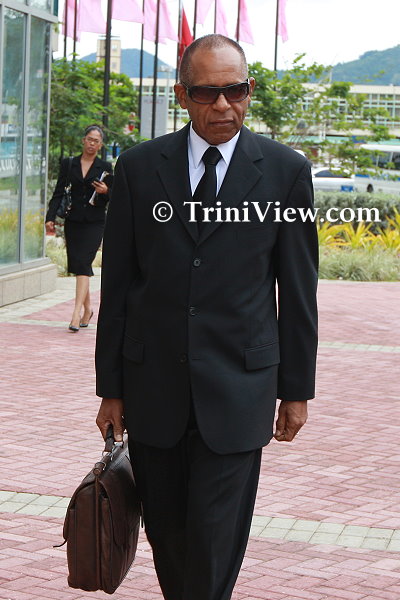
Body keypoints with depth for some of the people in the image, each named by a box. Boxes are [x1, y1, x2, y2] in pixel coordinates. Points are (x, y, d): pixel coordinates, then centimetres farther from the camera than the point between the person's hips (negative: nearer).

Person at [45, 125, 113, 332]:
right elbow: (58, 193, 7)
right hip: (73, 222, 3)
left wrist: (105, 191, -16)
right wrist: (51, 217, -5)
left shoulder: (105, 167, 4)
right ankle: (87, 309, 24)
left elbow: (113, 199, 6)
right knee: (77, 266, 7)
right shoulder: (68, 164, 9)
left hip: (94, 223, -3)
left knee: (83, 264, -15)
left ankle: (76, 313, -21)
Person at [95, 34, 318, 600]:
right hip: (153, 385, 2)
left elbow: (298, 290, 4)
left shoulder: (286, 170, 0)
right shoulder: (139, 167, 3)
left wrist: (296, 389, 5)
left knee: (214, 541, -4)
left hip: (237, 388, -2)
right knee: (165, 532, 12)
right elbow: (117, 283, 5)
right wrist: (110, 388, 5)